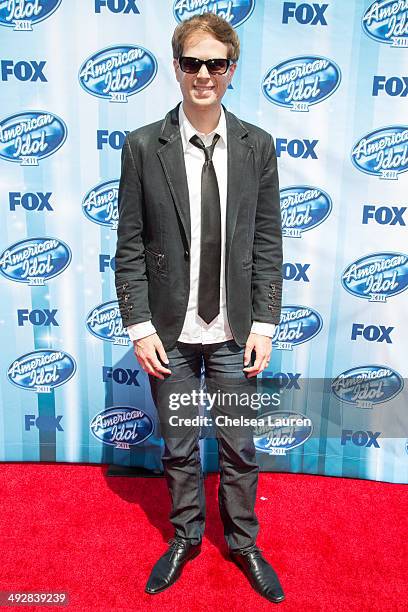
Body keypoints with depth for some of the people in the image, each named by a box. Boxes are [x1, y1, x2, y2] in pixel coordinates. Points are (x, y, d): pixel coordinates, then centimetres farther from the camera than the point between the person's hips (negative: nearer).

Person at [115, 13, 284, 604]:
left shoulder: (257, 146, 1)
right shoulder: (143, 146, -3)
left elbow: (268, 244, 1)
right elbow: (129, 247, -3)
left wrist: (264, 323, -4)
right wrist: (140, 326, -8)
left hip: (235, 332, 1)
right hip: (170, 332, 0)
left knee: (240, 447, 15)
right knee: (179, 447, 17)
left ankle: (243, 543, 40)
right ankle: (185, 539, 43)